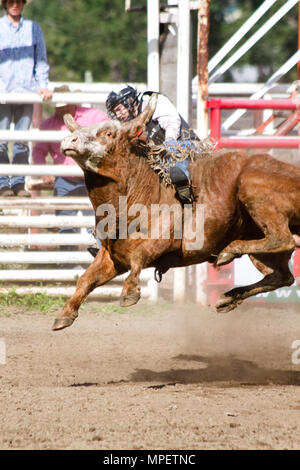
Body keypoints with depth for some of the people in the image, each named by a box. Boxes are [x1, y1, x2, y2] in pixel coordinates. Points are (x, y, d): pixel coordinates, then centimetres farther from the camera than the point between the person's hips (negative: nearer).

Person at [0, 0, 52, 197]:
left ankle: (18, 183, 4)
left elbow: (41, 60, 15)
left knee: (22, 140, -1)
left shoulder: (33, 28, 12)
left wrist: (43, 85, 4)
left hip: (26, 91, 2)